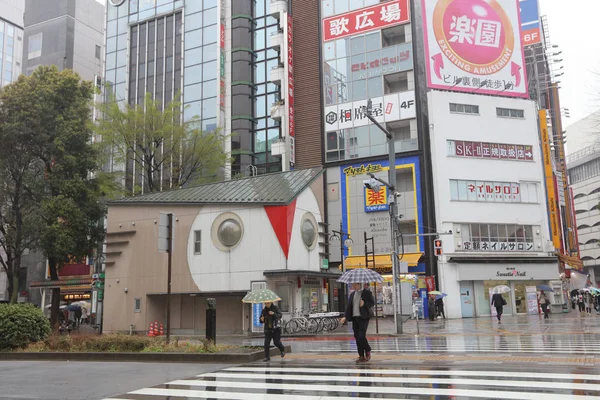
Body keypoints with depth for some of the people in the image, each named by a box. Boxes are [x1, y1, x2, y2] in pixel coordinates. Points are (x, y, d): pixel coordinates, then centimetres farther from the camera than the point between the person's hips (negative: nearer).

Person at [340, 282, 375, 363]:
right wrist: (345, 317, 6)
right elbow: (349, 306, 15)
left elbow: (372, 303, -1)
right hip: (354, 318, 6)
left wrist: (364, 304, -18)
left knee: (361, 336, -13)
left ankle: (368, 351, 12)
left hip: (363, 318, -6)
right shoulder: (352, 294, 17)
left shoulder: (367, 293, 1)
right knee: (357, 337, 4)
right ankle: (361, 356, 11)